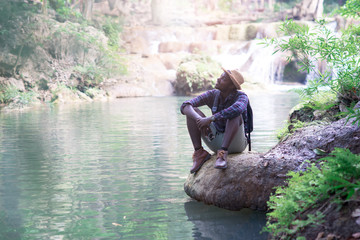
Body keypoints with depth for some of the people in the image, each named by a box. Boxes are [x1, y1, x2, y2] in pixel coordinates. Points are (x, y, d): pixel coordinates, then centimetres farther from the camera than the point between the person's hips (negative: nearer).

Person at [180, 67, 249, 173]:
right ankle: (199, 152, -20)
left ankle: (222, 153, -40)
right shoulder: (213, 95, -6)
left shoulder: (241, 96, -17)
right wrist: (199, 119, -36)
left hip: (235, 144, -4)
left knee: (235, 114, -32)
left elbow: (237, 109, -44)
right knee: (192, 111, -12)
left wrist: (210, 119, -43)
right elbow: (185, 106, -16)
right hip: (217, 142, 4)